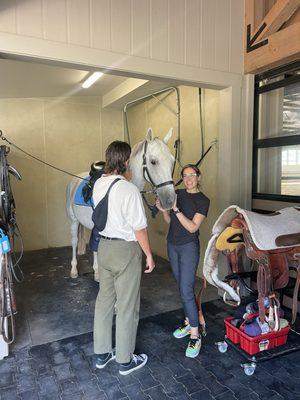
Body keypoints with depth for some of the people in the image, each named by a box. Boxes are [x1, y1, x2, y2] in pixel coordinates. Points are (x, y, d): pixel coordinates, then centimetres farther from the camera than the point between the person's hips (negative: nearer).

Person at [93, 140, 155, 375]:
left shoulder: (99, 184, 0)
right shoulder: (129, 190, -23)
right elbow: (139, 228, -20)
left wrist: (125, 177, 18)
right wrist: (149, 255, -6)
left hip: (104, 246, 8)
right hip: (126, 250, -7)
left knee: (104, 300, 19)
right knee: (127, 307, 9)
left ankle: (102, 353, 36)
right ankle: (125, 361, 27)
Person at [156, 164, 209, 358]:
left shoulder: (203, 200, -10)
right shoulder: (177, 193, 5)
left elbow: (193, 227, -18)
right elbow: (169, 221, 10)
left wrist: (176, 209, -27)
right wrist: (163, 209, -9)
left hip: (189, 247, -6)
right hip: (173, 245, 6)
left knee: (187, 291, -8)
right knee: (182, 287, 16)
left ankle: (195, 336, 3)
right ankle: (189, 322, 32)